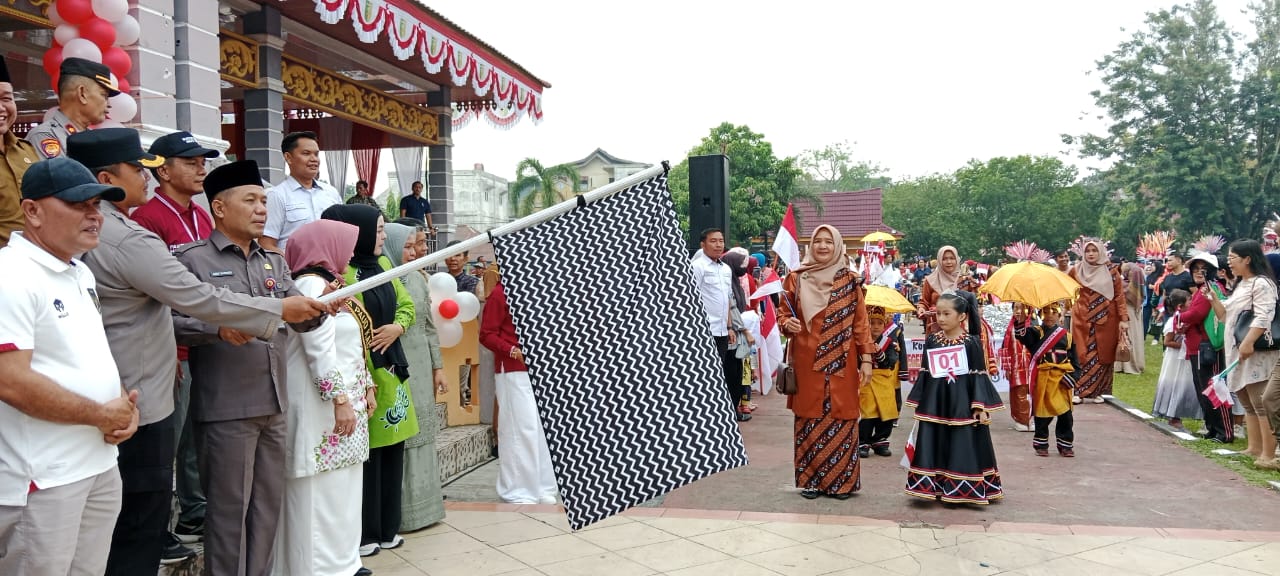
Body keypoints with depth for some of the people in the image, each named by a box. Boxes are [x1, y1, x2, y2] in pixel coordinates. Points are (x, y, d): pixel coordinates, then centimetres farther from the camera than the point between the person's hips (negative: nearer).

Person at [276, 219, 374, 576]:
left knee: (342, 490, 13)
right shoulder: (311, 285, -13)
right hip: (324, 408, -10)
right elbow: (320, 349, -21)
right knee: (323, 493, -4)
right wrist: (340, 399, -23)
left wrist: (366, 387, 20)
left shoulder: (328, 285, 18)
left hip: (346, 401, 10)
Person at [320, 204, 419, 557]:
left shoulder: (383, 263, 12)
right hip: (362, 372, -8)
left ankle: (387, 528, 22)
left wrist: (398, 327, -3)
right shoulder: (342, 272, -13)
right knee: (368, 452, -1)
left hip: (392, 368, 8)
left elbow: (407, 305, 16)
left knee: (392, 447, 11)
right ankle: (363, 534, 11)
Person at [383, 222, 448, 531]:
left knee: (421, 434, 11)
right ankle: (402, 510, 7)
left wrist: (438, 366, 15)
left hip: (421, 369, 7)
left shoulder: (418, 278, 11)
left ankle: (423, 504, 22)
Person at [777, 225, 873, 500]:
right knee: (809, 420, 4)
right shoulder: (796, 278, 4)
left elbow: (861, 322, 3)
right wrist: (787, 324, -12)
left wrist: (866, 358, -2)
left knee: (842, 419, 2)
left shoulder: (851, 281, 3)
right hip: (807, 362, 0)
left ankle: (842, 481, 12)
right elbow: (782, 313, 10)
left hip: (842, 363, 0)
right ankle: (810, 480, 14)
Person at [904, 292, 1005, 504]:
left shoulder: (972, 343, -5)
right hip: (934, 405, 4)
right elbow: (924, 375, 10)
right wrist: (918, 404, 8)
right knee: (935, 447, 6)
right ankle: (935, 487, 15)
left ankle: (963, 490, 9)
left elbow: (978, 376, -5)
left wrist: (979, 407, -10)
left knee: (963, 447, 0)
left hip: (963, 405, -3)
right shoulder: (931, 341, 6)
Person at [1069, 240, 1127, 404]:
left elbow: (1119, 296, -1)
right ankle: (1079, 391, 1)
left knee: (1103, 356, 3)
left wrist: (1123, 318, -7)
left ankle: (1098, 392, 10)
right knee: (1083, 355, -3)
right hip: (1082, 320, 0)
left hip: (1106, 320, 0)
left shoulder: (1111, 272, 1)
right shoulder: (1076, 271, 4)